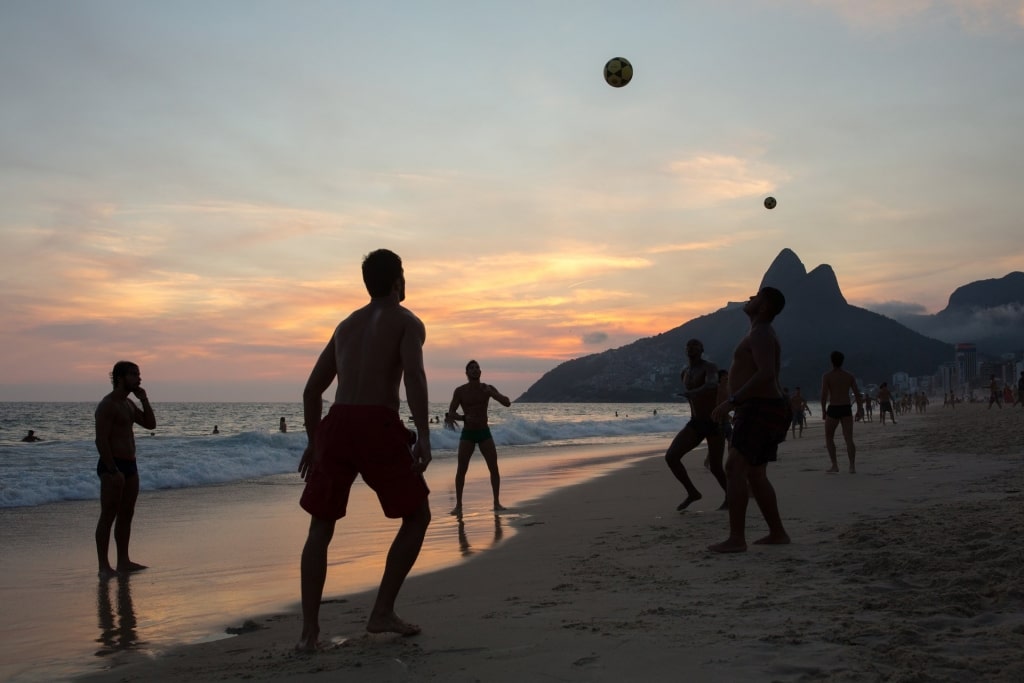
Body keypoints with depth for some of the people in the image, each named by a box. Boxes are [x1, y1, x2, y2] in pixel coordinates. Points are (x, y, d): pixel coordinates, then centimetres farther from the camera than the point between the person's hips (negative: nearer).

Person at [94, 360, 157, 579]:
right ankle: (104, 566, -3)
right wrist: (113, 470, -23)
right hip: (112, 465, -9)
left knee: (126, 514, 12)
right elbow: (101, 440, -19)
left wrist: (144, 399, 5)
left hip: (130, 464, 9)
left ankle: (123, 561, 19)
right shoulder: (107, 405, -13)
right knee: (108, 516, -6)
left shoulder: (128, 404, 15)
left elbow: (150, 424, 18)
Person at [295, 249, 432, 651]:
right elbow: (414, 375, -13)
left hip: (337, 425, 5)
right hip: (378, 426, -5)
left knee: (320, 528, 14)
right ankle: (383, 613, 6)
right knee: (417, 515, 12)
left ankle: (309, 631, 7)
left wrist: (313, 442, 30)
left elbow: (312, 389, 24)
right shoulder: (407, 322, 7)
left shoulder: (346, 325, 24)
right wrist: (423, 435, -17)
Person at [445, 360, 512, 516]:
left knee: (494, 468, -4)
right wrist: (464, 418, -25)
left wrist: (492, 394, -25)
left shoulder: (487, 388, -2)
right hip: (467, 434, -1)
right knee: (461, 470, -10)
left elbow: (507, 403, -8)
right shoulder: (460, 391, -5)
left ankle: (496, 502, 7)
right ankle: (458, 505, -4)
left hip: (484, 433, 1)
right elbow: (450, 413, -4)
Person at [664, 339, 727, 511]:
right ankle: (692, 492, 6)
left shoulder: (710, 367, -13)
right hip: (695, 424, 6)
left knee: (715, 468, -3)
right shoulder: (684, 373, 10)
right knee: (671, 456, -11)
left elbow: (712, 384, -36)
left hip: (714, 423, -6)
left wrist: (692, 393, -54)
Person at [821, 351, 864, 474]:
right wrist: (859, 410, 4)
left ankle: (835, 465, 8)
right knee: (849, 439, 1)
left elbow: (824, 395, -11)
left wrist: (823, 411, -2)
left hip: (833, 409, -3)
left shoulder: (827, 376, -4)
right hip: (846, 409, 3)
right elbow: (857, 394, 2)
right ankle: (852, 466, -11)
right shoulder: (850, 376, 7)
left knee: (829, 437, 14)